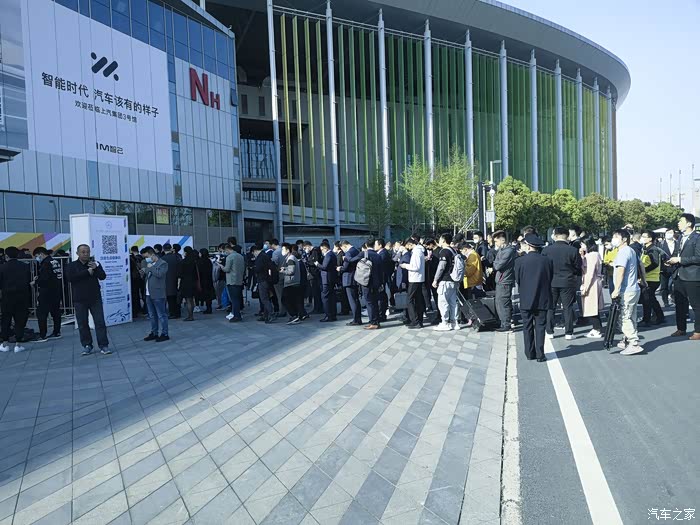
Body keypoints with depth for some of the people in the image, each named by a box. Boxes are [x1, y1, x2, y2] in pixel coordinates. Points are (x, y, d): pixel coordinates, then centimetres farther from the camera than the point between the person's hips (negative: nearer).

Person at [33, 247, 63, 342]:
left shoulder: (46, 263, -15)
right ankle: (56, 333, 19)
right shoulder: (56, 262, 12)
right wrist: (38, 278, 12)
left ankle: (42, 335, -3)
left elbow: (44, 279, -21)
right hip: (57, 291, 9)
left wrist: (36, 282, -3)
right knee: (56, 312, 13)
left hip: (47, 293, -9)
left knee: (41, 313, -3)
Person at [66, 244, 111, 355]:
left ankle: (104, 346, -2)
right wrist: (87, 272, -17)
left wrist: (96, 268, -22)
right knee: (83, 324, 6)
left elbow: (103, 276, -5)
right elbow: (70, 278, -15)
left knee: (100, 322, -4)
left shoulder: (95, 264, 6)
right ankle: (87, 346, 17)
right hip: (79, 300, 0)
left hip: (95, 299, 0)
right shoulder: (72, 266, 3)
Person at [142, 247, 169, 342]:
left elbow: (159, 274, -24)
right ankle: (154, 333, 25)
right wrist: (144, 273, 1)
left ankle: (164, 334, 4)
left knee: (161, 315, -2)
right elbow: (146, 276, 22)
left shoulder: (163, 263, -8)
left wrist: (150, 268, -12)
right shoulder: (149, 263, 17)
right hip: (149, 294, 8)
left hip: (158, 294, -8)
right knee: (152, 316, 15)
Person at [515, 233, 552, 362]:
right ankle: (540, 355, 9)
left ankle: (530, 354, 15)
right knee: (540, 327, 8)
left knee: (527, 328, 10)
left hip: (526, 300, -1)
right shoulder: (547, 260, -6)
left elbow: (517, 280, -1)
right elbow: (551, 279, 4)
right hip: (542, 299, 1)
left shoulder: (520, 261, -11)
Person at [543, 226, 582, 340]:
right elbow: (578, 267, -2)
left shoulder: (546, 249, -8)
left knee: (550, 307, 11)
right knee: (568, 307, 8)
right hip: (568, 282, 0)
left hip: (551, 282, 1)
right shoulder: (573, 250, -10)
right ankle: (568, 333, 10)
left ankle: (549, 332, 14)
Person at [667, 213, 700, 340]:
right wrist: (672, 260, 3)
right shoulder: (680, 238, 16)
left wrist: (680, 259, -17)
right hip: (679, 276, 8)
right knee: (680, 304, 13)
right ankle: (681, 328, 23)